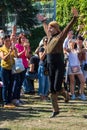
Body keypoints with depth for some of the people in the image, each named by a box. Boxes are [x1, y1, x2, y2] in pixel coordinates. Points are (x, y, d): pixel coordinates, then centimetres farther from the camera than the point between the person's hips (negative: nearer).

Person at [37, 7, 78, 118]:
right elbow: (46, 28, 35)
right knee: (52, 89, 7)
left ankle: (65, 94, 23)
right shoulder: (50, 37, 15)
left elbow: (68, 27, -16)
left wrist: (75, 17, -27)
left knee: (57, 88, -12)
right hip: (50, 66, 7)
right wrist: (43, 21, 48)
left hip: (59, 66, -7)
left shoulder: (60, 36, -3)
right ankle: (55, 110, 15)